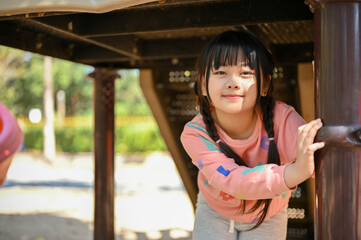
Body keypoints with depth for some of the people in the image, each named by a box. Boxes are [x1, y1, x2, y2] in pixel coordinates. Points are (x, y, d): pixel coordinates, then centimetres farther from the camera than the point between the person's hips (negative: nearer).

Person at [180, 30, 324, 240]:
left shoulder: (281, 118, -32)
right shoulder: (196, 134, -32)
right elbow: (232, 180, -45)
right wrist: (295, 172, -62)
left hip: (268, 215, 0)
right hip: (215, 211, 0)